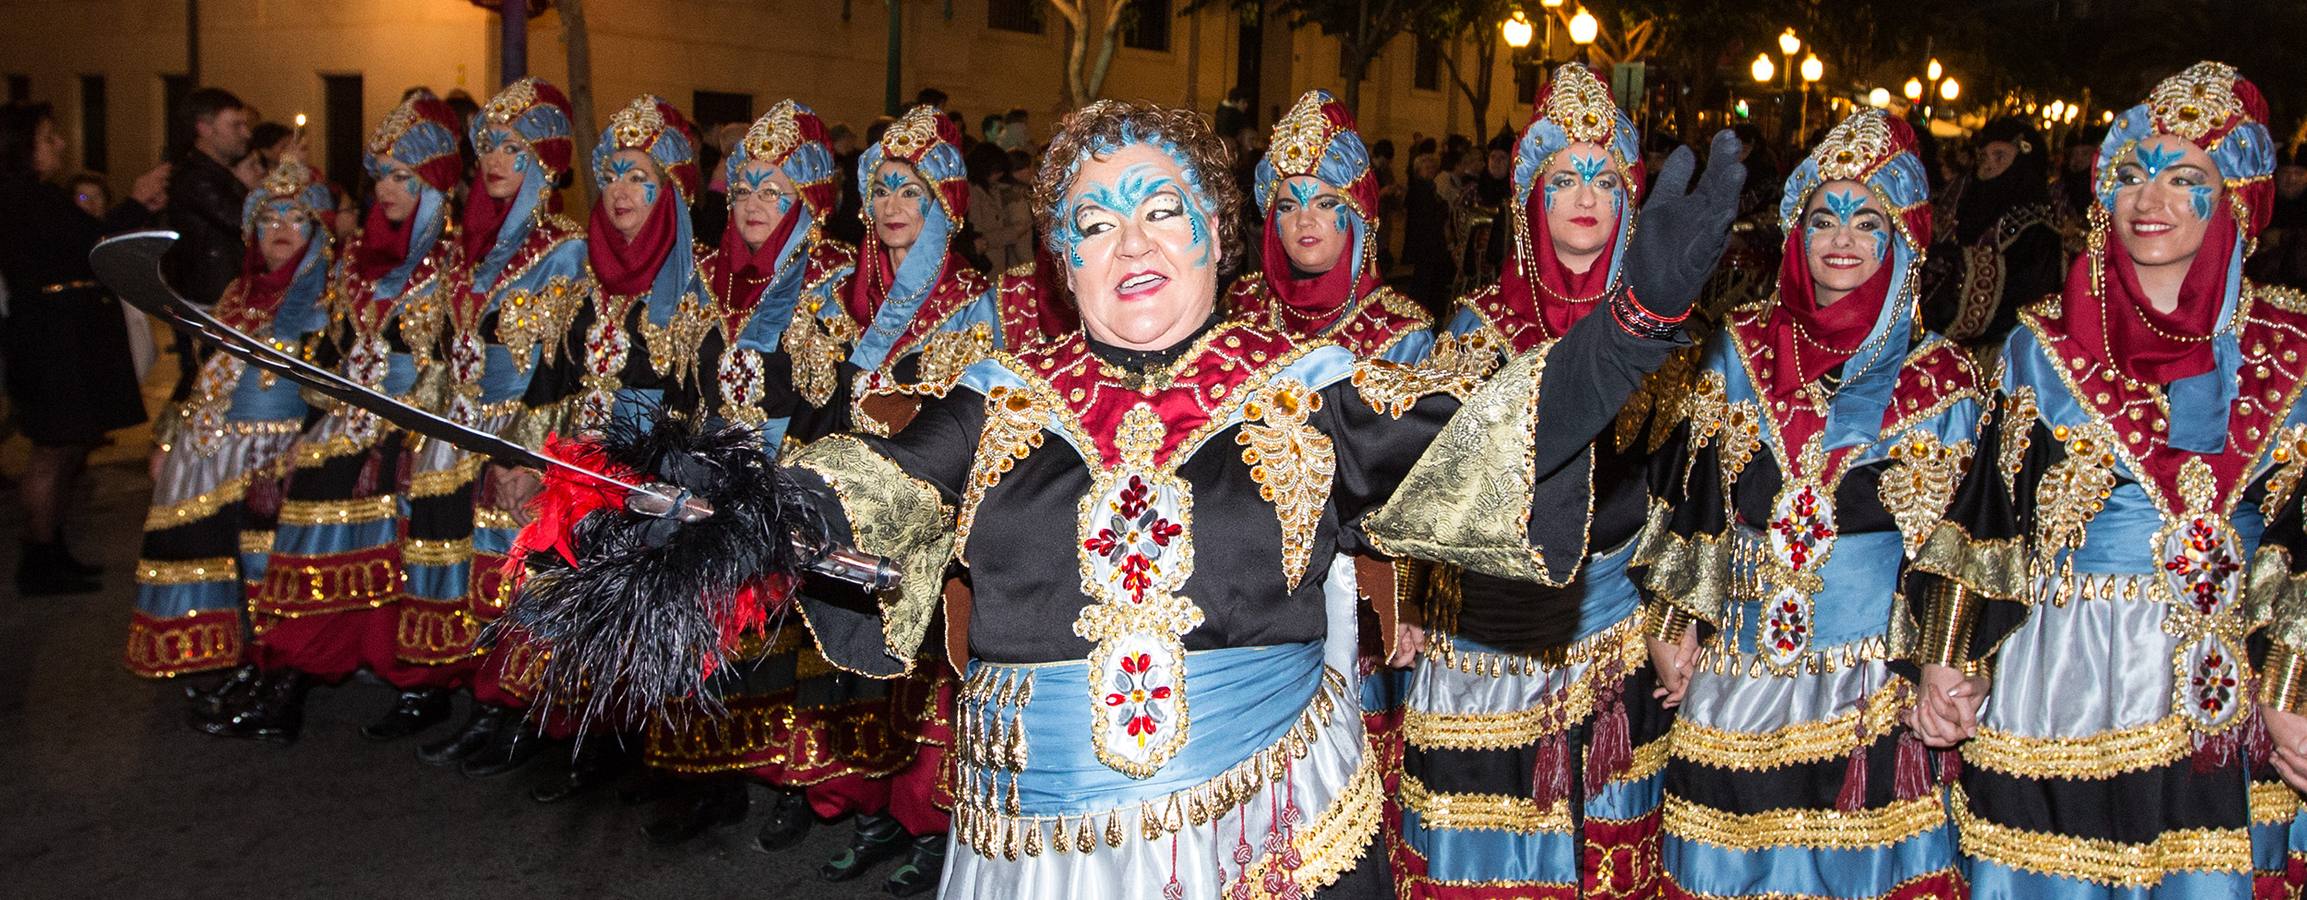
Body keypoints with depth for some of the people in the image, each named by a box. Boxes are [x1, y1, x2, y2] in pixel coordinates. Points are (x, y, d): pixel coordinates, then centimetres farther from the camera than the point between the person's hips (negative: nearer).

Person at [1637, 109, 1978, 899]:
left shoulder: (1938, 379, 0)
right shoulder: (1742, 350, 5)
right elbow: (1693, 499, 8)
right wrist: (1674, 628, 5)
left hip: (1870, 678, -1)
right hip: (1738, 667, 2)